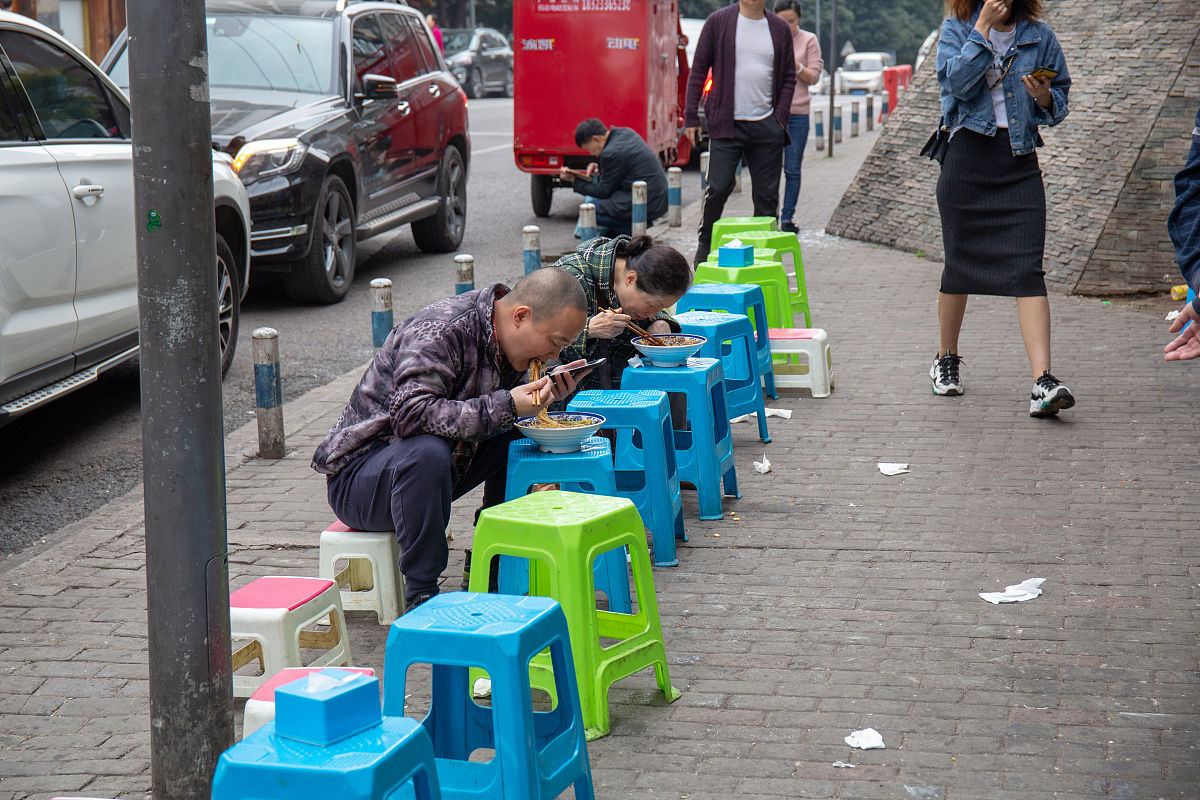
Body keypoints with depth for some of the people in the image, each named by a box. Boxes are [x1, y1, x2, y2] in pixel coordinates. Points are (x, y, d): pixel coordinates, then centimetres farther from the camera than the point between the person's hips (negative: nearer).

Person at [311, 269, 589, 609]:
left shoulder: (506, 339, 2)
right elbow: (410, 415, -37)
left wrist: (548, 397, -6)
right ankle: (422, 596, -27)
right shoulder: (440, 332, -26)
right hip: (357, 473, -9)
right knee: (427, 451, -38)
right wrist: (506, 405, -35)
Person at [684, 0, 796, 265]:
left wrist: (780, 117, 3)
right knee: (718, 188, -7)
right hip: (726, 124, -3)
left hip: (766, 126, 3)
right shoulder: (718, 22, 1)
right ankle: (705, 244, 14)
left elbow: (789, 77, 14)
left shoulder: (780, 29, 9)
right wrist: (691, 116, -1)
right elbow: (698, 70, 3)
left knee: (767, 195, 4)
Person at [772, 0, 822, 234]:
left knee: (792, 169, 2)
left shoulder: (808, 40, 4)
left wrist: (797, 67, -16)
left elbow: (814, 77, 2)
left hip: (797, 113, 0)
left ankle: (788, 217, 8)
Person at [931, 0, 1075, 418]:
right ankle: (946, 359, 33)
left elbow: (1060, 98, 15)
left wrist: (1045, 98, -7)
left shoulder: (1039, 36, 9)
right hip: (967, 158, 0)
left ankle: (1043, 382, -19)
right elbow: (959, 81, -14)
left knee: (1027, 269, -11)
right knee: (958, 263, 9)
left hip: (1020, 163, 1)